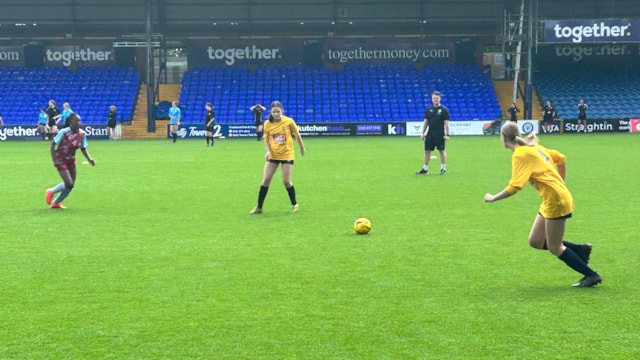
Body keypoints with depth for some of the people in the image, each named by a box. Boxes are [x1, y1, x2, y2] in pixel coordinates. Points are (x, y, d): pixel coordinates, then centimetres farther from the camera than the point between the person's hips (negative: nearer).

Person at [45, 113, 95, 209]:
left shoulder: (82, 134, -7)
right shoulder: (64, 132, -22)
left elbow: (83, 149, 5)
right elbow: (52, 145, -14)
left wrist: (90, 159, -11)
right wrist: (54, 160, -20)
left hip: (71, 160, 6)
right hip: (61, 160, -6)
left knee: (71, 185, 6)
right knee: (69, 184, -15)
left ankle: (56, 203, 26)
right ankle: (51, 192, 13)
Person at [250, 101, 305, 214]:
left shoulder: (289, 121, -13)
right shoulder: (267, 124, -7)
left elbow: (297, 135, 3)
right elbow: (266, 138, 8)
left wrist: (302, 148, 13)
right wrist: (268, 151, -7)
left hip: (287, 155, -2)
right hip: (273, 155, 2)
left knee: (286, 181, -4)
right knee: (265, 180, -1)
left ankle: (294, 204, 19)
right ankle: (259, 207, 8)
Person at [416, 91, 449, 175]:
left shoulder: (443, 110, -3)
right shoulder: (428, 110, 9)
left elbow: (446, 123, -6)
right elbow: (426, 122, 13)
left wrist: (447, 134, -12)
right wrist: (423, 133, 8)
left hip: (440, 135, -4)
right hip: (430, 134, 4)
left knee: (442, 151, 2)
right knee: (427, 150, 5)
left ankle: (443, 168, 12)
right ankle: (425, 169, 11)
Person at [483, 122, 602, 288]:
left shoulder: (520, 155, -16)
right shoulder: (532, 147, 11)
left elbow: (514, 187, -23)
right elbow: (560, 159, 17)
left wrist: (493, 198, -10)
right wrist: (559, 183, 21)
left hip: (555, 201, -9)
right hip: (552, 200, 9)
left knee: (554, 248, 4)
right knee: (535, 241, 12)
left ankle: (591, 275, 13)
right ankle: (580, 250, 14)